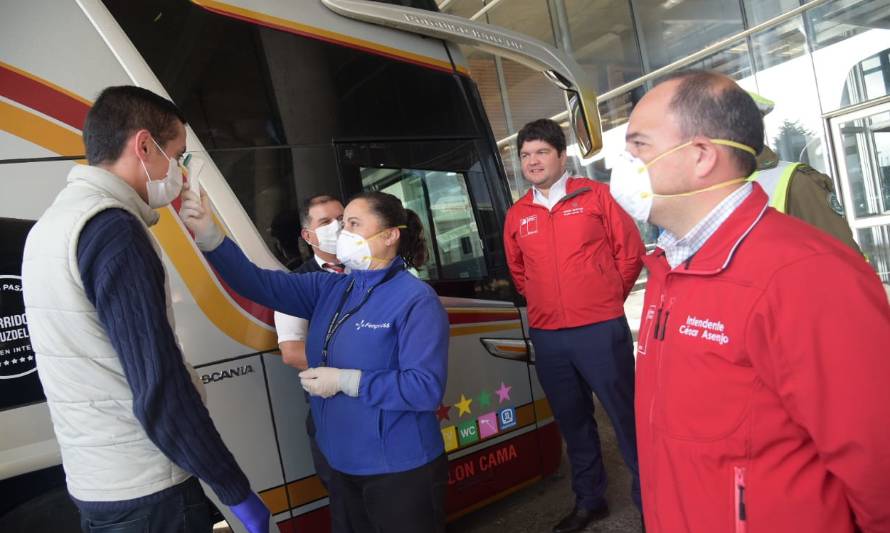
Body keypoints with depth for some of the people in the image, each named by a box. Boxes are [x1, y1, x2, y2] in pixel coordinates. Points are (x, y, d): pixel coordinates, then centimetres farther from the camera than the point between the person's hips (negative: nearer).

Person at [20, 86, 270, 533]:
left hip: (92, 483, 9)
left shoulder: (51, 224, 9)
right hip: (144, 494, -9)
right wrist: (237, 493, -17)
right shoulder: (112, 229, -21)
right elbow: (159, 391, -24)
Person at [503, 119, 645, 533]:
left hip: (600, 331, -4)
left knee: (626, 416, 3)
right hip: (547, 337, 4)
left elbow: (630, 250, 3)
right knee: (573, 422, 17)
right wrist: (546, 304, 12)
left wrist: (608, 299, 5)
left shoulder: (594, 195, -1)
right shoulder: (517, 215, 8)